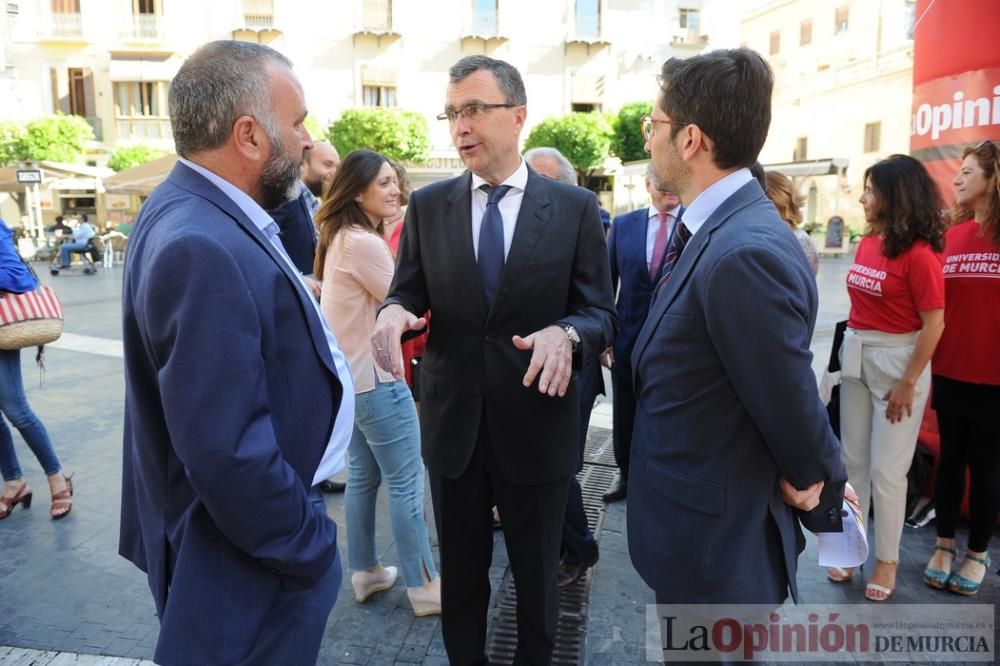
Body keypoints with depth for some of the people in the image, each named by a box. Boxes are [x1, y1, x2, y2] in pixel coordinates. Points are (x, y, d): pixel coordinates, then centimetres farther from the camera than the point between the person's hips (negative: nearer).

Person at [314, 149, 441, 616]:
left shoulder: (341, 238, 12)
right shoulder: (364, 243, -19)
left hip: (351, 376, 10)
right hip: (375, 379, -10)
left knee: (362, 477, 17)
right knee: (405, 485, 0)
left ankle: (364, 572, 30)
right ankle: (424, 587, 12)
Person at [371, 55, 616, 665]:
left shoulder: (575, 206, -5)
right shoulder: (428, 205, 1)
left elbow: (602, 314, -6)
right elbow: (408, 294, 3)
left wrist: (565, 333, -28)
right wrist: (394, 310, -21)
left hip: (537, 425, -1)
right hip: (452, 421, 2)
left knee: (537, 573, 20)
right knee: (460, 571, 21)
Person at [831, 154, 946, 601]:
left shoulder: (919, 254, -16)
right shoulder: (866, 244, 5)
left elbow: (934, 323, -16)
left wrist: (908, 383, -15)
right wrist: (850, 349, 9)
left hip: (899, 361, -7)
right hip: (856, 358, 7)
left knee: (886, 469, 3)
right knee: (852, 460, 14)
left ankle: (887, 560, 22)